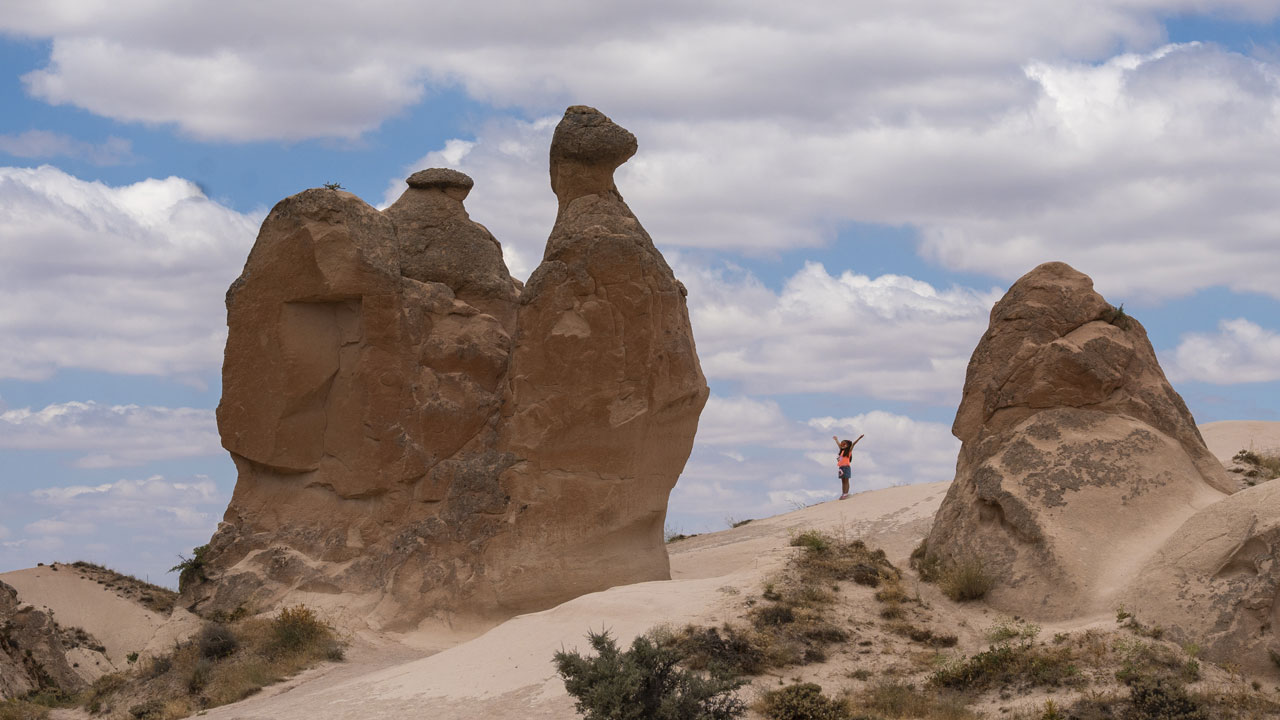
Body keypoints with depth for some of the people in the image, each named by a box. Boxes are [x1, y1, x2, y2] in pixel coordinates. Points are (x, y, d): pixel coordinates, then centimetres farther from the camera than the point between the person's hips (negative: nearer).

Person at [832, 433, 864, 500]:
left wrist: (859, 438, -19)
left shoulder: (849, 451, -1)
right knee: (843, 481, 6)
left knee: (846, 481, -6)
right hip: (841, 467, 6)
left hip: (846, 467, -6)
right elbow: (839, 445, 31)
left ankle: (846, 494, -8)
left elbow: (853, 444, -12)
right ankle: (843, 494, 6)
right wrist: (836, 439, 47)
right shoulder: (842, 451, 15)